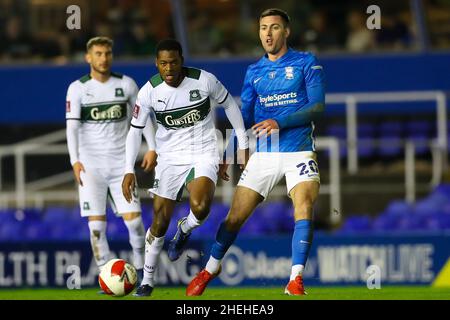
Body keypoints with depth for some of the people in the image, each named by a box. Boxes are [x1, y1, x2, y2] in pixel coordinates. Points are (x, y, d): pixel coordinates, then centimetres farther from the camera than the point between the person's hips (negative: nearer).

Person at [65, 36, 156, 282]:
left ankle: (141, 269, 10)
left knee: (133, 219, -8)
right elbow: (72, 127, -7)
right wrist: (75, 161, -18)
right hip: (91, 164, -1)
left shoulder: (126, 84, 5)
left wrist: (151, 148, 4)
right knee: (97, 224, -6)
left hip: (121, 162, 1)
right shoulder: (77, 89, -1)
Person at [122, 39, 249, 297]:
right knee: (160, 223, 0)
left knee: (200, 208, -28)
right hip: (170, 157, 1)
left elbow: (229, 104, 4)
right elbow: (135, 130, -1)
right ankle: (148, 281, 16)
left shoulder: (205, 81, -13)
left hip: (204, 155, -1)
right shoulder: (149, 91, -10)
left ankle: (185, 231, 8)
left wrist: (243, 143, 6)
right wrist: (129, 170, -8)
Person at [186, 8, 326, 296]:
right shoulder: (254, 72, 12)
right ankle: (210, 270, 22)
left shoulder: (306, 63, -1)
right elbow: (244, 118, 16)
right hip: (263, 154, 3)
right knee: (235, 216, 2)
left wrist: (279, 123, -22)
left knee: (304, 210, -23)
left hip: (299, 151, -3)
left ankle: (296, 281, -21)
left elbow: (317, 107, -10)